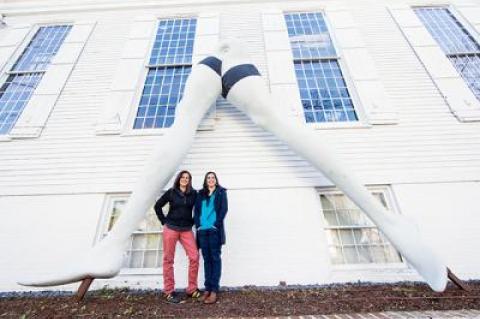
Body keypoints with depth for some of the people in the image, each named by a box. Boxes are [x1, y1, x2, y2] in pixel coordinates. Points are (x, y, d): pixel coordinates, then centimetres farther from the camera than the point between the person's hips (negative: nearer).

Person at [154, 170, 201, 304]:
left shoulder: (193, 194, 2)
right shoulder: (171, 192, -1)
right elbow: (157, 206, 7)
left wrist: (193, 222, 5)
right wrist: (164, 221, 2)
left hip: (187, 230, 2)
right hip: (171, 228, -1)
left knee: (194, 257, -6)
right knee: (168, 259, 4)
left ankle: (192, 289, 10)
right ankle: (169, 292, 17)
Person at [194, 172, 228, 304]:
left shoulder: (221, 192, 8)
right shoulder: (201, 194, 16)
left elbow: (224, 209, -2)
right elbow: (196, 210, 12)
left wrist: (216, 225, -11)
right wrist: (198, 225, -2)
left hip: (215, 230, -3)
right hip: (202, 230, 3)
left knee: (215, 258, 0)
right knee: (206, 259, 9)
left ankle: (214, 290, 4)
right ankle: (207, 289, 17)